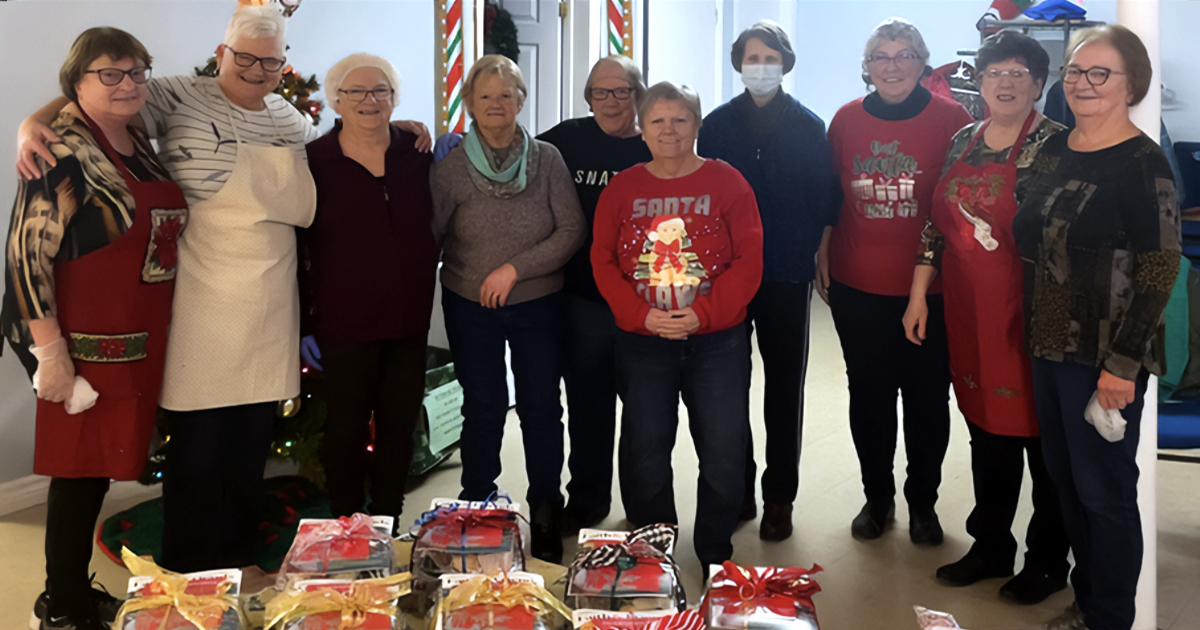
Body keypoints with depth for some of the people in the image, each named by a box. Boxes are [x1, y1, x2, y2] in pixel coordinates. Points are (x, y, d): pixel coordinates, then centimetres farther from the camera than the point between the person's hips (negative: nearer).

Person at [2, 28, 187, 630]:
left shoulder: (141, 144, 12)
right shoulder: (63, 148, -12)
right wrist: (49, 349, -18)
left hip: (141, 345, 7)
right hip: (86, 347, -7)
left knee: (100, 466, 15)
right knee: (79, 472, 2)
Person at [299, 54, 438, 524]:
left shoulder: (416, 154, 4)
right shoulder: (314, 160, -5)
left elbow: (435, 225, 17)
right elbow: (291, 248, -2)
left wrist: (444, 164, 2)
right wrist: (300, 325, -4)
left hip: (409, 321, 3)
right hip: (344, 323, -3)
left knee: (400, 425, 13)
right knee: (346, 428, 8)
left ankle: (388, 525, 30)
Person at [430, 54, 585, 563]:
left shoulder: (547, 159, -4)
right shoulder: (450, 168, -4)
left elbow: (573, 231, -8)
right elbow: (429, 236, 0)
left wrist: (515, 268, -13)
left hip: (538, 304, 0)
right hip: (471, 308, 0)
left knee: (542, 408, 5)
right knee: (484, 409, 7)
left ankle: (546, 520, 21)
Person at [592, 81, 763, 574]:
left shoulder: (726, 182, 0)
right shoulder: (621, 189, 6)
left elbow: (749, 260, -5)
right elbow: (603, 262, 3)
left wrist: (703, 312, -16)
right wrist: (641, 314, -12)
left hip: (717, 343, -1)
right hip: (642, 345, 2)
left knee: (724, 454, 3)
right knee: (644, 454, 10)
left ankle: (716, 553, 24)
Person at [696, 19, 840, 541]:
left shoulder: (809, 127, 3)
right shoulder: (718, 124, 5)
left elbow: (826, 198, 4)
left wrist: (813, 251, -3)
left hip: (788, 276, -1)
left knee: (785, 385, 6)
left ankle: (779, 497, 17)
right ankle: (735, 490, 19)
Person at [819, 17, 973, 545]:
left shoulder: (952, 120, -2)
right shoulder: (846, 120, 5)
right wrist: (822, 254, 8)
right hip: (857, 287, 2)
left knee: (927, 397, 7)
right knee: (869, 396, 11)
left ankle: (922, 502, 27)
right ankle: (876, 497, 29)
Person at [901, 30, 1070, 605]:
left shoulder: (1056, 143, -7)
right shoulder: (963, 142, 11)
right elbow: (937, 222, 14)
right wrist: (919, 294, 10)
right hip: (971, 315, 5)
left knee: (1040, 434, 6)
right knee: (985, 429, 14)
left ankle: (1048, 559, 23)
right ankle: (990, 546, 30)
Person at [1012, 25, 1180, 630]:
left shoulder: (1143, 164, -13)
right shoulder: (1054, 150, 8)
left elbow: (1159, 269, -16)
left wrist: (1122, 363, -19)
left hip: (1105, 358, -7)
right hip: (1049, 346, 7)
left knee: (1104, 490, 4)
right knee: (1065, 477, 17)